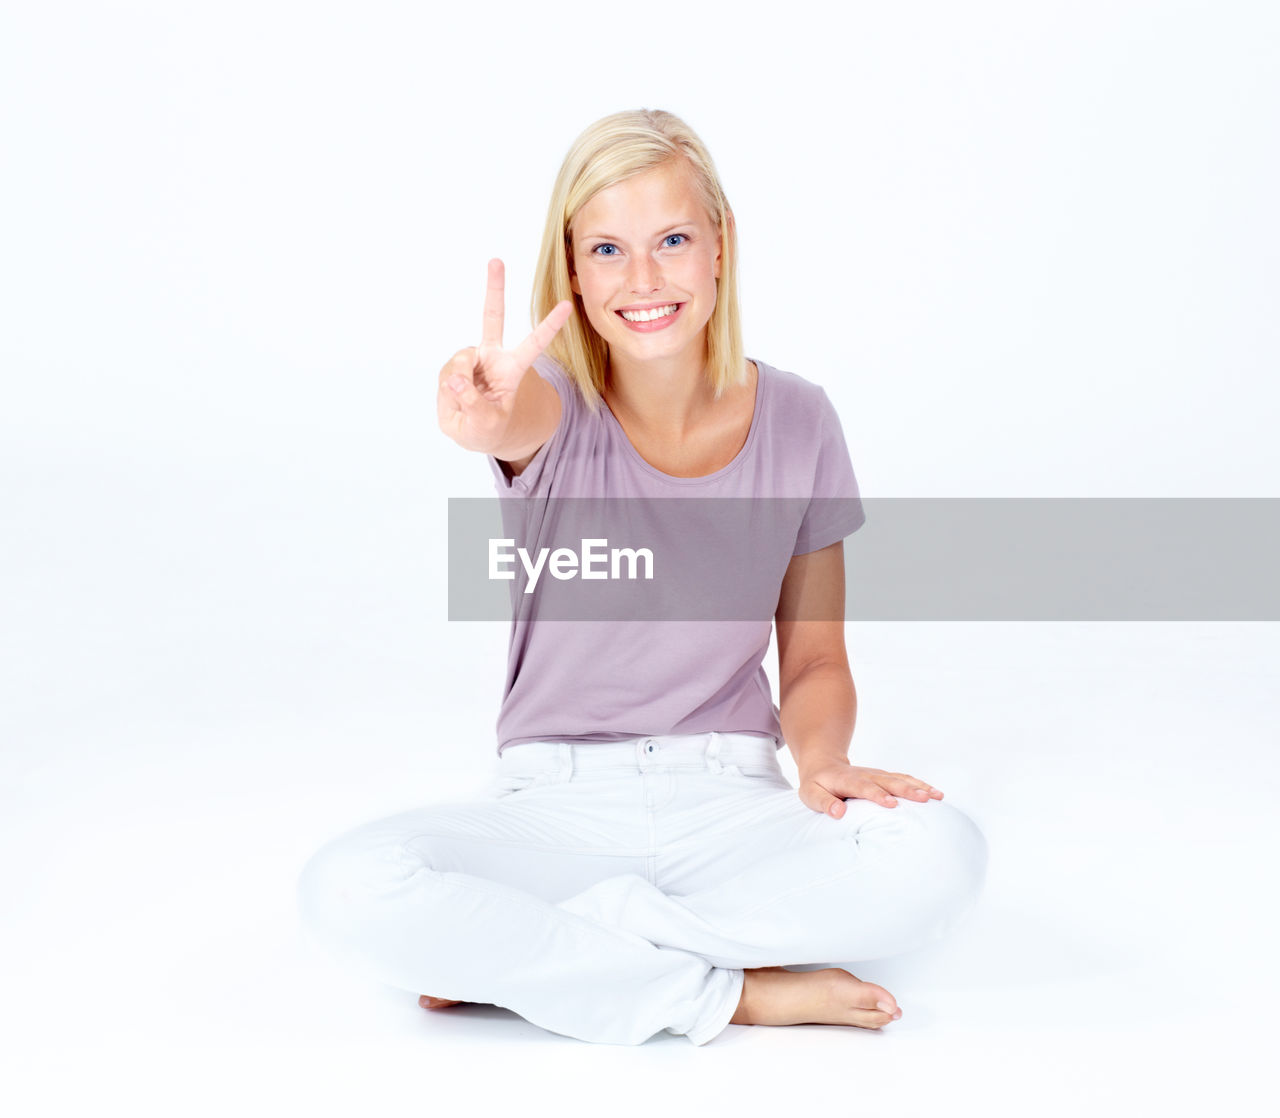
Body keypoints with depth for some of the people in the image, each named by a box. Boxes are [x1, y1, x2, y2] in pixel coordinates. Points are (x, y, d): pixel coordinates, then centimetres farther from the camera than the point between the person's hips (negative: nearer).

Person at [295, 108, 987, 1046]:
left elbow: (815, 662, 6)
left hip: (729, 798, 2)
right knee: (350, 890, -29)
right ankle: (734, 992, -17)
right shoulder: (557, 405, -7)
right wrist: (481, 416, -59)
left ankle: (517, 951, -16)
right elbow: (513, 414, -35)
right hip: (555, 804, -1)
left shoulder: (795, 421, -2)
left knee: (938, 856, -28)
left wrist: (822, 760, -15)